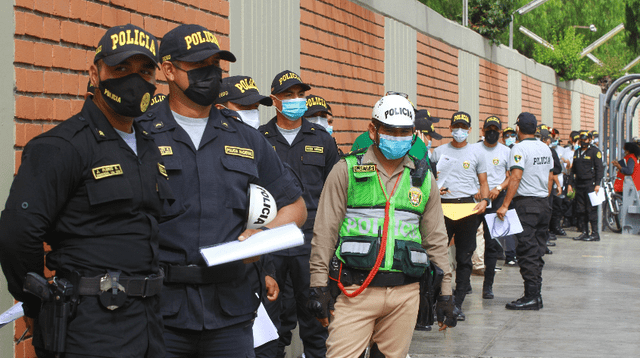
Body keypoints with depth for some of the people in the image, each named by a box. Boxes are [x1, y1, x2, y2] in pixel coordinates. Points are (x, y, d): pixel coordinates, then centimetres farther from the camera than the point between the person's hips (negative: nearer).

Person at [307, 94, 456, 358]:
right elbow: (324, 232, 1)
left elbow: (436, 239, 16)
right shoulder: (347, 171, 2)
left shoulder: (423, 177, 13)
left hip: (405, 293, 3)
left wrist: (445, 293, 13)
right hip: (356, 291, -3)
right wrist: (319, 286, -4)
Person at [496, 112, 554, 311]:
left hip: (526, 204, -8)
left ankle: (531, 297, -5)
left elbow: (516, 177, -21)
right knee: (537, 251, 11)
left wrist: (505, 205, -21)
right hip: (544, 204, 8)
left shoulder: (520, 149, -12)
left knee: (527, 251, -5)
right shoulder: (545, 148, 12)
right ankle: (536, 295, 13)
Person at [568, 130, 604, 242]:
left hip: (590, 184, -7)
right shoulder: (577, 152, 17)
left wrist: (597, 184, -14)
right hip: (579, 184, 7)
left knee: (591, 209, -7)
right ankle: (584, 232, 13)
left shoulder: (595, 151, -3)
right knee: (580, 210, 6)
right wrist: (570, 183, 14)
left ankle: (595, 233, -3)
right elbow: (573, 169, 22)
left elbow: (599, 169, -7)